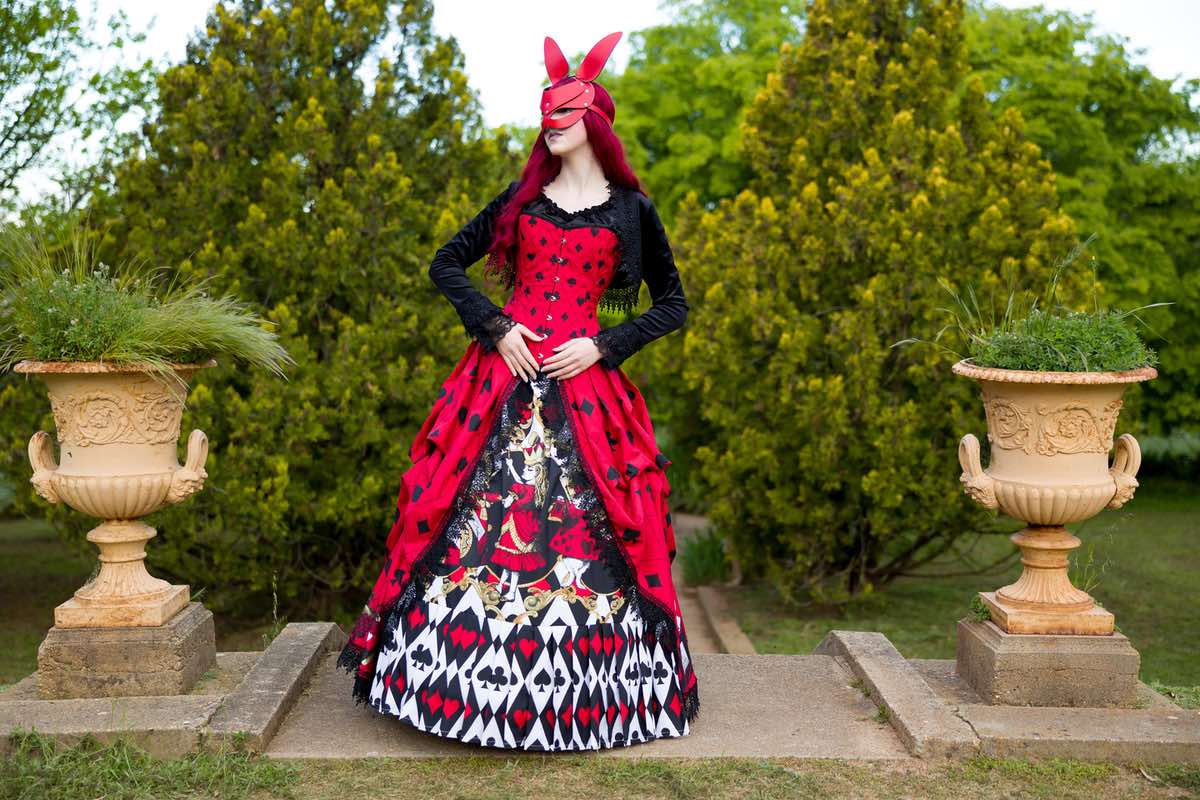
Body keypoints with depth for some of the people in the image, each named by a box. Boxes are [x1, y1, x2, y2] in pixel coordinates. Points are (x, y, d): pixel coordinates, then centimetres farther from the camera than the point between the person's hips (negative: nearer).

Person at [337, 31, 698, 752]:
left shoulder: (631, 210, 7)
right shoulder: (521, 198, 12)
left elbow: (673, 305, 9)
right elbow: (447, 264, 13)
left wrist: (603, 347, -5)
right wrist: (496, 327, -3)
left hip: (585, 381, -2)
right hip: (504, 375, 2)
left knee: (587, 520, -2)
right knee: (482, 510, -1)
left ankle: (590, 682, 12)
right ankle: (469, 671, 11)